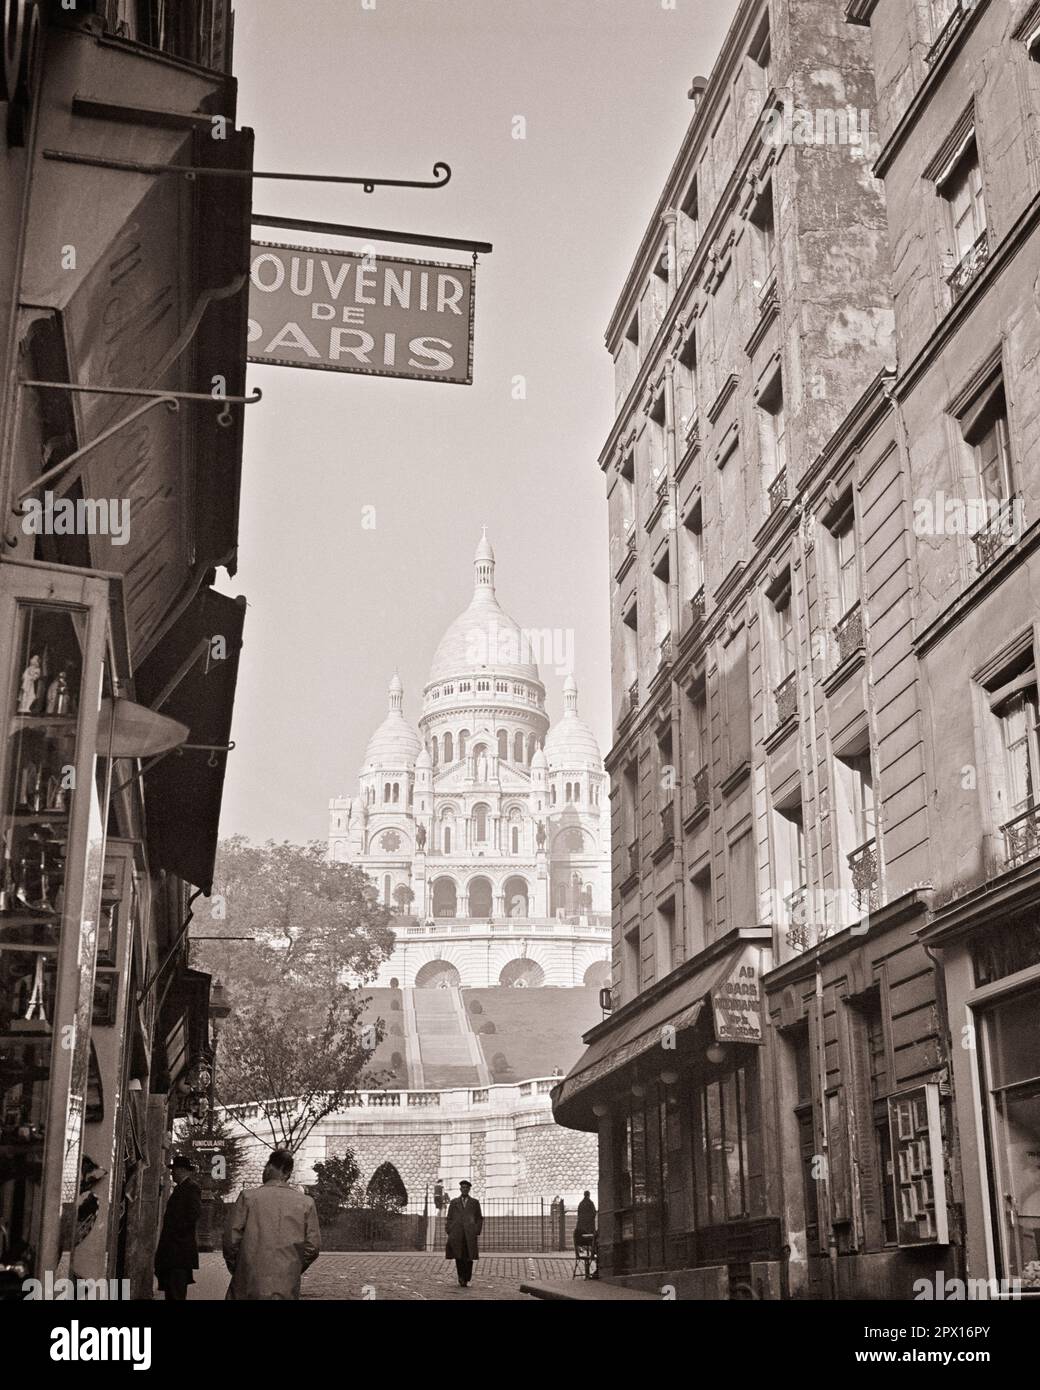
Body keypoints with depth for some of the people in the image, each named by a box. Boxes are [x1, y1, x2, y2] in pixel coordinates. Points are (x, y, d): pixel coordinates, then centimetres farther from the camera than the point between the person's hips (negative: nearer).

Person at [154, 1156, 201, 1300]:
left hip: (180, 1248, -10)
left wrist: (178, 1231, -16)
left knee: (177, 1293, -12)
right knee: (169, 1290, 9)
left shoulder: (191, 1187, -9)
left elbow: (195, 1212, -20)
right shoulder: (180, 1188, 20)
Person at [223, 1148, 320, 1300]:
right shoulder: (306, 1203, 3)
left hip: (249, 1288, -1)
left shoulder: (248, 1196, -2)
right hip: (287, 1291, 1)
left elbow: (231, 1241, -3)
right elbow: (313, 1248, 2)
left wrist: (234, 1269, 13)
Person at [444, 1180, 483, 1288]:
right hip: (456, 1234, 0)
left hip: (470, 1234, 0)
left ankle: (467, 1280, 4)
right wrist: (449, 1232, 2)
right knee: (458, 1257, -3)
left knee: (468, 1257, -2)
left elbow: (479, 1218, 12)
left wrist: (477, 1231, 1)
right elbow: (449, 1218, 12)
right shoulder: (454, 1202, 13)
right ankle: (461, 1278, 8)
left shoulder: (475, 1202, 12)